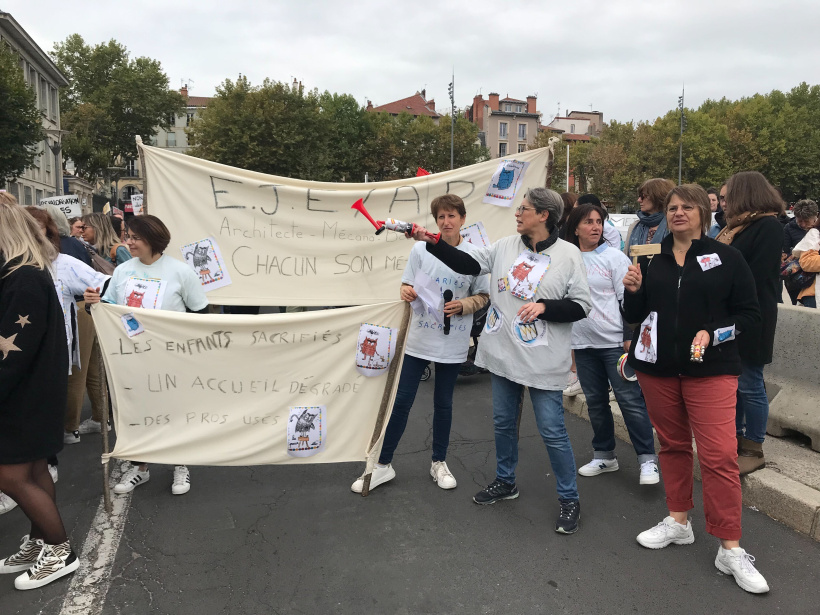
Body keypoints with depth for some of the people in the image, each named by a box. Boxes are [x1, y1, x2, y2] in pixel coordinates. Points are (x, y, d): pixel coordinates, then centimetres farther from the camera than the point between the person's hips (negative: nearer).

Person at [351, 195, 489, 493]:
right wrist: (406, 292, -19)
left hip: (453, 344, 0)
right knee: (401, 401, 4)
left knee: (443, 404, 13)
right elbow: (407, 287, 4)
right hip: (419, 339, 0)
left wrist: (462, 305, -14)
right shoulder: (420, 249, -2)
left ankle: (439, 462, 30)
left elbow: (483, 296, 5)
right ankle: (383, 464, 16)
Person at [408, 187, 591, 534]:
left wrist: (543, 307, -21)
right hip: (503, 353, 5)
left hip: (543, 362, -5)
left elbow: (581, 306, -8)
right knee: (503, 422, 18)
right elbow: (467, 264, 2)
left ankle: (569, 499, 21)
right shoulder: (505, 247, 3)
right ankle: (505, 482, 40)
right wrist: (430, 241, -4)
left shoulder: (569, 254, -8)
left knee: (552, 431, 1)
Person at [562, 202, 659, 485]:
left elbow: (627, 299, -6)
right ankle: (604, 455, 26)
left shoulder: (614, 257, -3)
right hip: (583, 343, 5)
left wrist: (629, 336, -12)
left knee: (630, 399, -6)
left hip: (614, 341, -4)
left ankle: (648, 459, 4)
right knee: (595, 401, 13)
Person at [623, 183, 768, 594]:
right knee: (672, 444, 13)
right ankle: (678, 522, 29)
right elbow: (634, 316, 10)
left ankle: (730, 549, 3)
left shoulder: (726, 259, 0)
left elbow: (750, 315, -1)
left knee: (719, 455, -8)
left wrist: (713, 334, -16)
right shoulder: (651, 260, 9)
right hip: (657, 368, 4)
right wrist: (633, 291, -9)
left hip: (710, 370, -3)